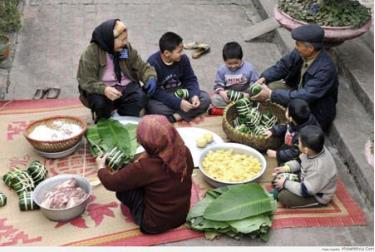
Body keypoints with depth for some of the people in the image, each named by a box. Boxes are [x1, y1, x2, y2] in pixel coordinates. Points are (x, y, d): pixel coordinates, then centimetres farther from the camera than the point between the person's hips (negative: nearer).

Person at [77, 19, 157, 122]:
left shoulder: (127, 48, 3)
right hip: (103, 90, -3)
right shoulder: (91, 52, -13)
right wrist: (104, 89, -37)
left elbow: (141, 67, 6)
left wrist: (151, 78, -18)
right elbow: (86, 80, -18)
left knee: (140, 97, -27)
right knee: (100, 102, -35)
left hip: (125, 86, 3)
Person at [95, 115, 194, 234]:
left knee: (122, 187, -1)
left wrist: (101, 167, 8)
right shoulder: (185, 152, -15)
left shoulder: (145, 167, -30)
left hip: (155, 224, -6)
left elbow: (111, 183, -15)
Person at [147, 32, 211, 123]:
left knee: (205, 98, -15)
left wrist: (194, 95, -20)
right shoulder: (153, 63, -22)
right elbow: (155, 91, -24)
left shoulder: (183, 59, -8)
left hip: (180, 92, 5)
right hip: (161, 97, -4)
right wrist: (178, 103, -30)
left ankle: (175, 117, -26)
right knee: (153, 107, -38)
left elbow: (190, 79, 1)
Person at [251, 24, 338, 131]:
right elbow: (283, 65, 1)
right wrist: (263, 78, -17)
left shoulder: (325, 69, -35)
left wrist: (271, 94, -37)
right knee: (269, 86, -4)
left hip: (315, 112, -7)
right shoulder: (301, 53, -15)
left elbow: (305, 97, -37)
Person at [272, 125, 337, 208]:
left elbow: (305, 191, -31)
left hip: (317, 196, -8)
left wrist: (285, 183, -21)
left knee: (284, 196, -20)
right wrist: (287, 167, -7)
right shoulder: (316, 150, -18)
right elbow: (300, 162, 5)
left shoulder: (319, 168, -41)